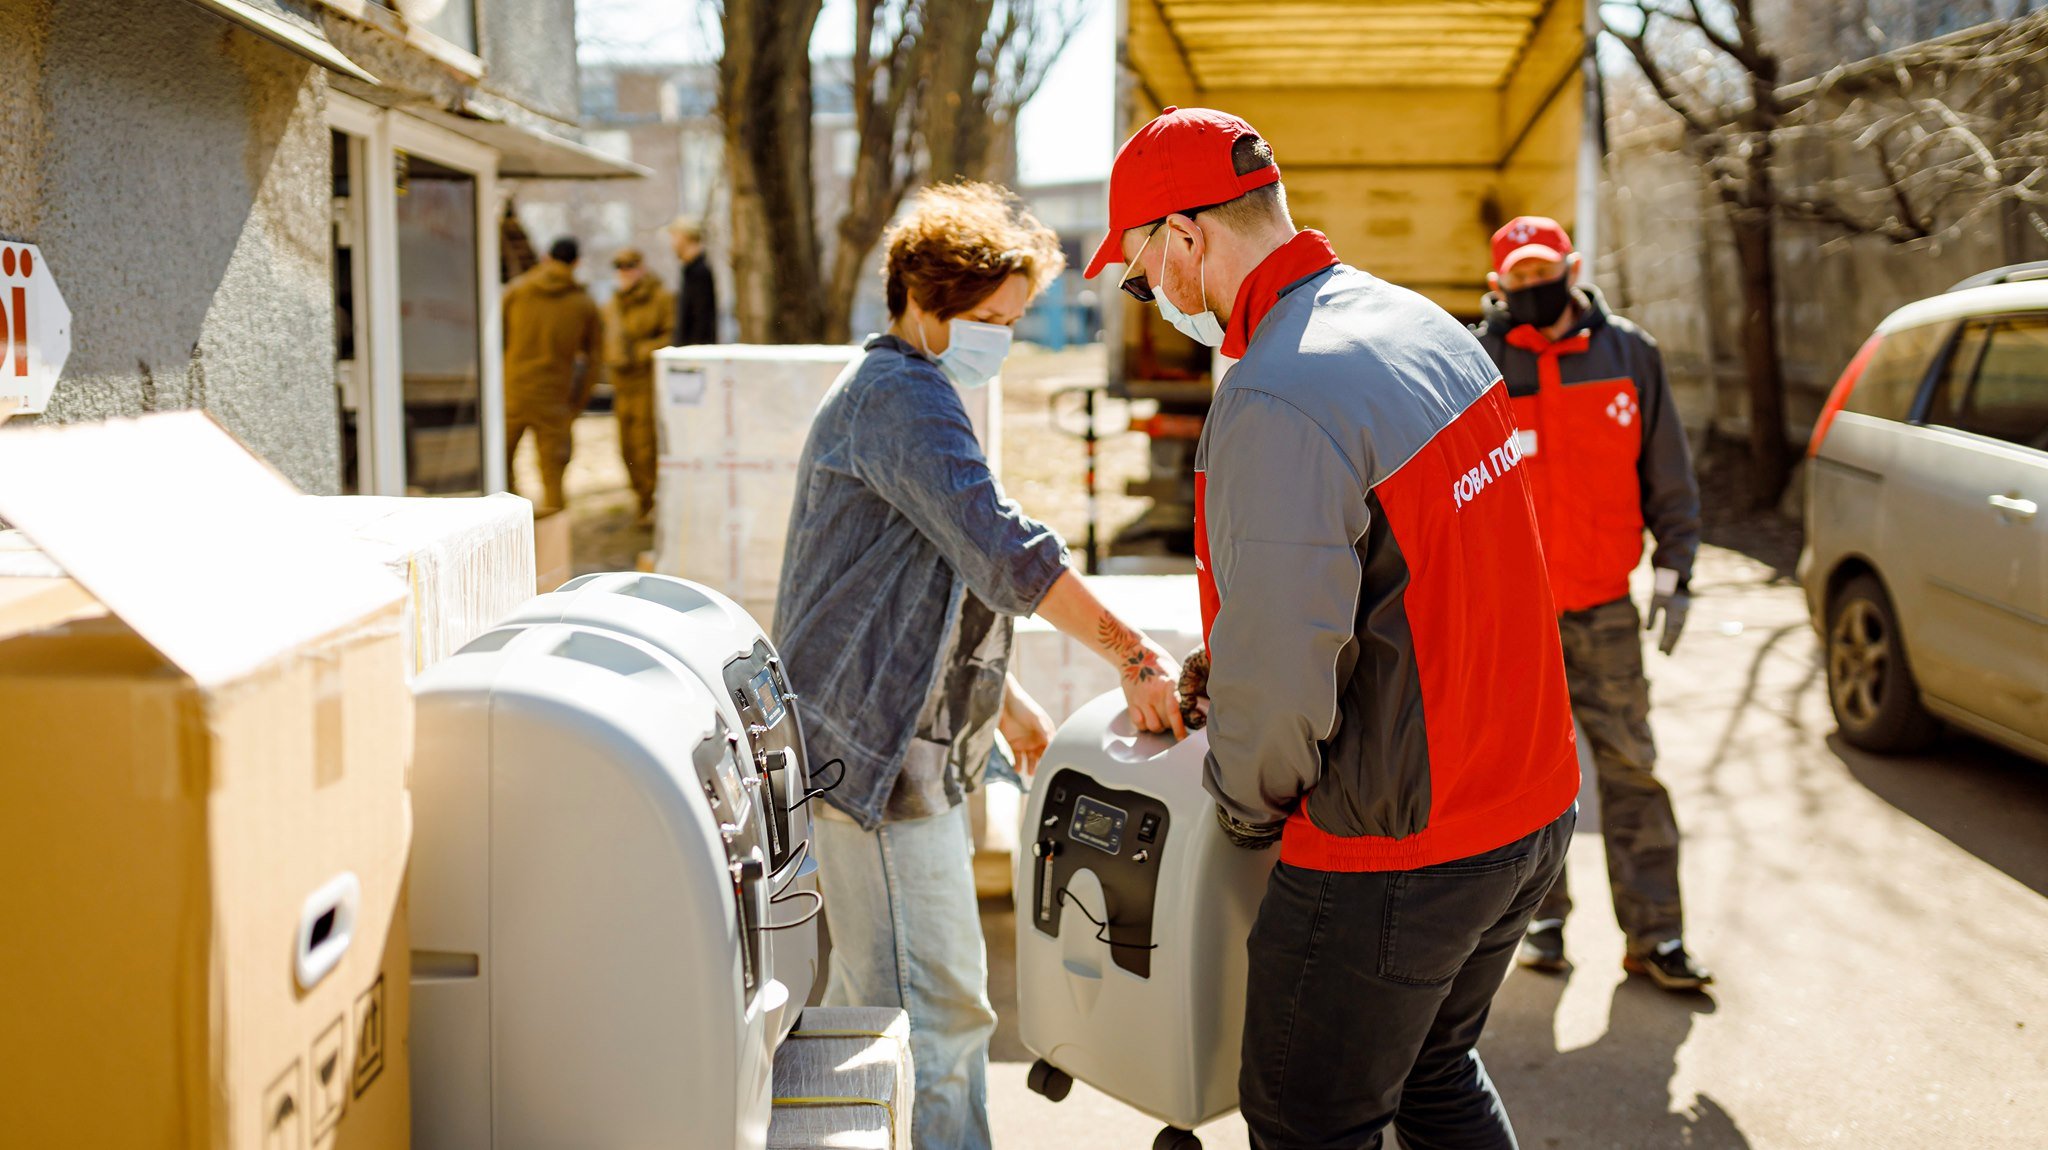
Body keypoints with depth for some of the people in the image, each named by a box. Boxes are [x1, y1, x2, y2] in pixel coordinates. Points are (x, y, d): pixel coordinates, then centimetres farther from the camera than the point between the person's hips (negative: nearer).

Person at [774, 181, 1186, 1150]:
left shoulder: (901, 394, 21)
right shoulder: (899, 394, -14)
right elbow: (1002, 550, -25)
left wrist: (1000, 698, 25)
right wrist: (1135, 656, -26)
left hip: (890, 747, 11)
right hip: (877, 751, -11)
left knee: (874, 999, 19)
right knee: (937, 1018, -9)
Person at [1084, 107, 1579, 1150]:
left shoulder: (1275, 405, -26)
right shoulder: (1424, 326, 4)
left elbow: (1277, 682, -27)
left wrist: (1246, 807, -6)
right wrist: (1223, 655, 16)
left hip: (1395, 854, -9)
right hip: (1532, 809, 9)